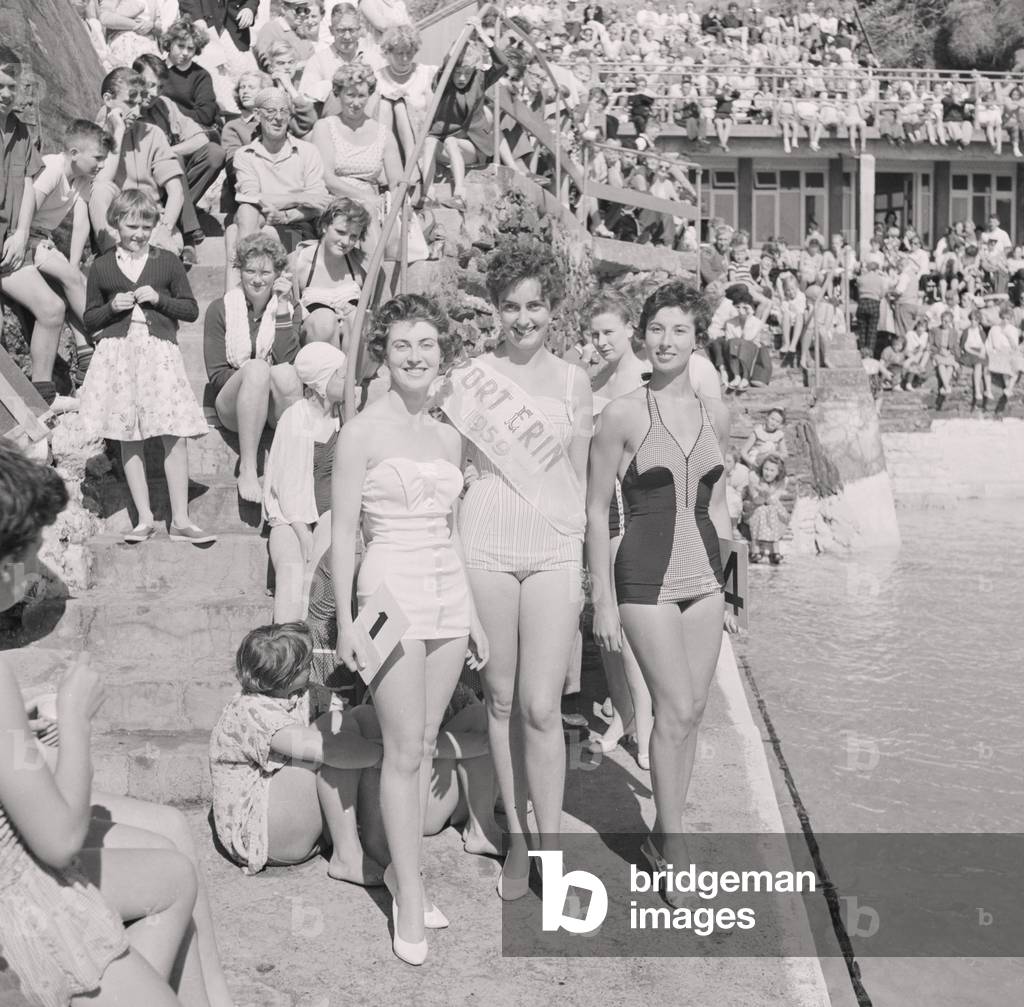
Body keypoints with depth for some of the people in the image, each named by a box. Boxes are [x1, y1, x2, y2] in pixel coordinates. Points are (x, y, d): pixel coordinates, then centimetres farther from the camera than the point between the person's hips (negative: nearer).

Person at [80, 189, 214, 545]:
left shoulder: (167, 262, 8)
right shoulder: (102, 267, 10)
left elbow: (191, 310, 7)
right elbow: (89, 321, 13)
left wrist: (159, 298, -7)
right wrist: (112, 307, -6)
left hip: (160, 351, -1)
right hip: (118, 353, 1)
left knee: (175, 434, -8)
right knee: (129, 437, 2)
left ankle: (180, 520, -2)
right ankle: (144, 519, 9)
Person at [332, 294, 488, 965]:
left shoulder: (448, 437, 12)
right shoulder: (364, 431, -5)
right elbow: (343, 530, -6)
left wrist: (474, 613, 16)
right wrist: (346, 619, -11)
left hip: (450, 592, 5)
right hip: (392, 588, -5)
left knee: (425, 746, 9)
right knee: (404, 751, -3)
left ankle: (402, 868, 23)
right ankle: (410, 898, 6)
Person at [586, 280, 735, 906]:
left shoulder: (715, 415, 7)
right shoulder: (623, 415, -7)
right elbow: (597, 511, -4)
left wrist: (725, 589, 16)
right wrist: (602, 600, -7)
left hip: (704, 573, 5)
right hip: (646, 575, -5)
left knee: (691, 712, 8)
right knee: (677, 709, -7)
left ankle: (665, 834, 24)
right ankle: (672, 846, 9)